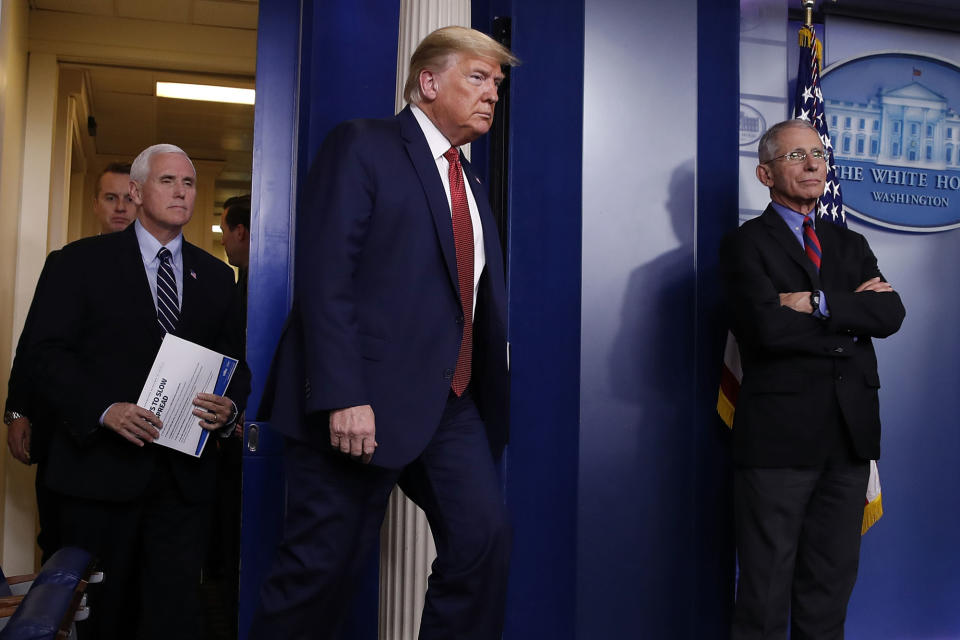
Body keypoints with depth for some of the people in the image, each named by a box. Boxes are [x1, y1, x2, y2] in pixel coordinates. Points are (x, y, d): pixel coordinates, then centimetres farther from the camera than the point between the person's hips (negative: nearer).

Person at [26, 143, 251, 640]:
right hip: (101, 468, -2)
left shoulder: (216, 276, 13)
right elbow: (48, 351, -4)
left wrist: (230, 406, -8)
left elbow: (235, 363, 13)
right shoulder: (83, 261, 3)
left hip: (185, 475, 2)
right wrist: (104, 409, -18)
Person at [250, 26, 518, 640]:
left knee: (485, 538, -7)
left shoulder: (471, 184, 21)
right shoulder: (362, 145, -1)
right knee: (322, 566, 1)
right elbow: (323, 277, -12)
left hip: (452, 404, 7)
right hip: (364, 401, -6)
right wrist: (342, 397, -21)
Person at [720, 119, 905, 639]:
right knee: (766, 585, 2)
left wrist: (819, 303, -13)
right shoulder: (746, 244, -1)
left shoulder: (850, 245, 17)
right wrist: (850, 316, -5)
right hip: (779, 435, -5)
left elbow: (891, 314, 0)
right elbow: (767, 327, -16)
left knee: (832, 580, 13)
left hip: (850, 434, 6)